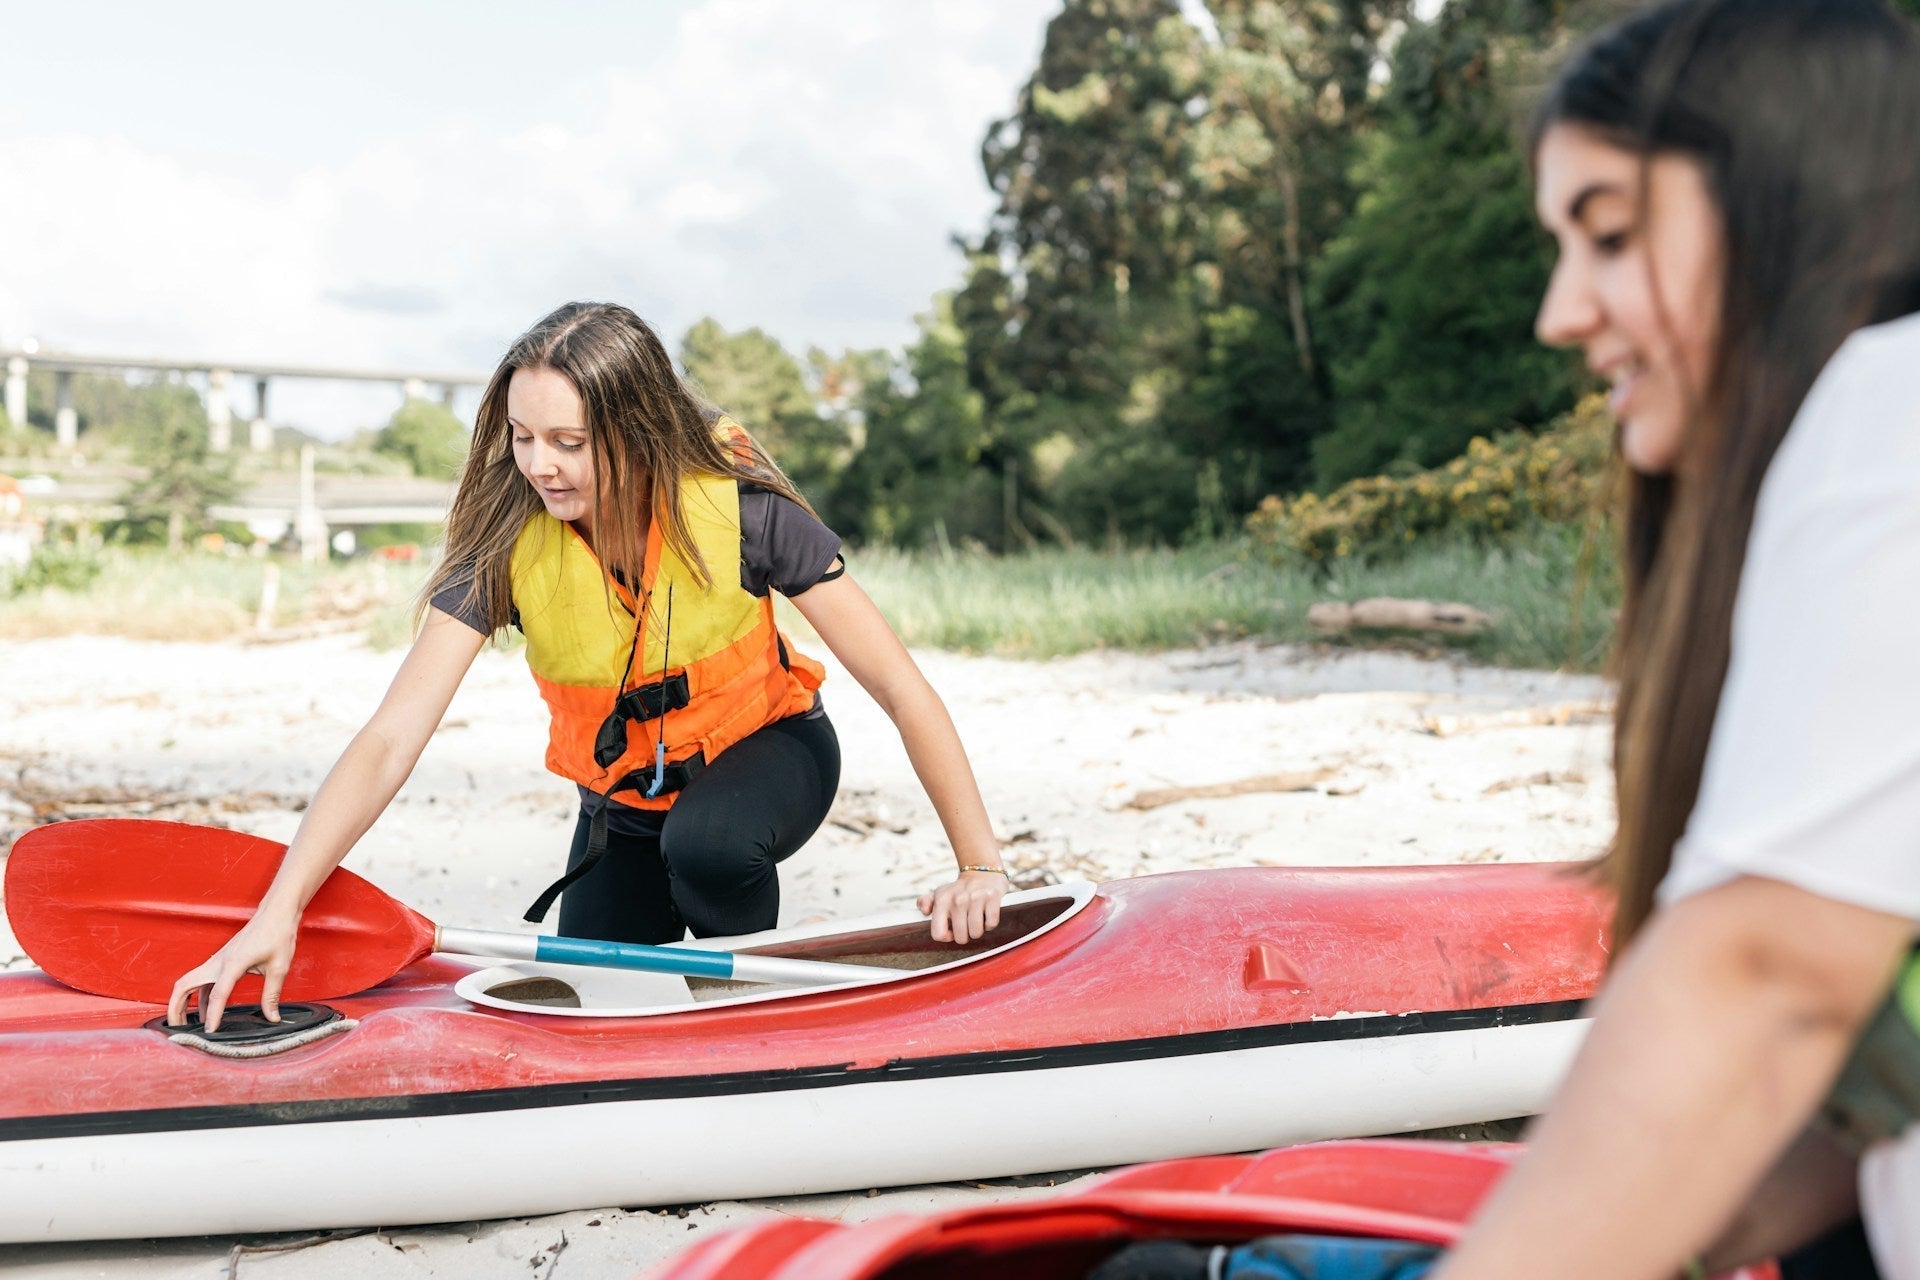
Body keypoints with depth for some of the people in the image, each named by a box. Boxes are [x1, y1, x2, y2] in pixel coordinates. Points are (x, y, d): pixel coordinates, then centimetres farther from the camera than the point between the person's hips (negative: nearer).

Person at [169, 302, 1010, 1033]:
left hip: (766, 754, -3)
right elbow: (390, 740, -29)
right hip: (622, 801, 3)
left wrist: (981, 865, -27)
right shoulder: (506, 545, -25)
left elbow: (901, 689, -25)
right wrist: (277, 914, -39)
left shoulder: (742, 512, -30)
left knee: (705, 840, -35)